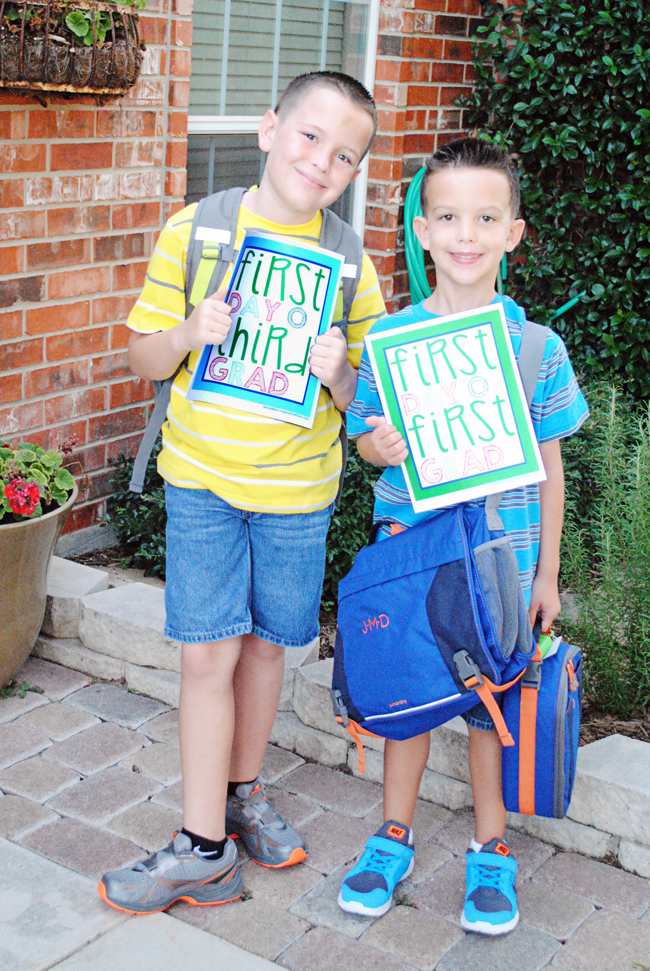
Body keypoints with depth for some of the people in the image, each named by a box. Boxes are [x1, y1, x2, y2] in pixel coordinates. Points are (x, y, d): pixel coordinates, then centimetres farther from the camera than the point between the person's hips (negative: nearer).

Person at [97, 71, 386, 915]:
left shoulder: (350, 265, -3)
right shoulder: (193, 232, -5)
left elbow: (366, 403, 0)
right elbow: (145, 359, 0)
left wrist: (336, 372, -22)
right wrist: (190, 332, -20)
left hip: (298, 488, 1)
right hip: (202, 476, -1)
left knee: (265, 644, 13)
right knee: (208, 653, -2)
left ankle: (243, 793, 36)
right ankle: (204, 847, 10)